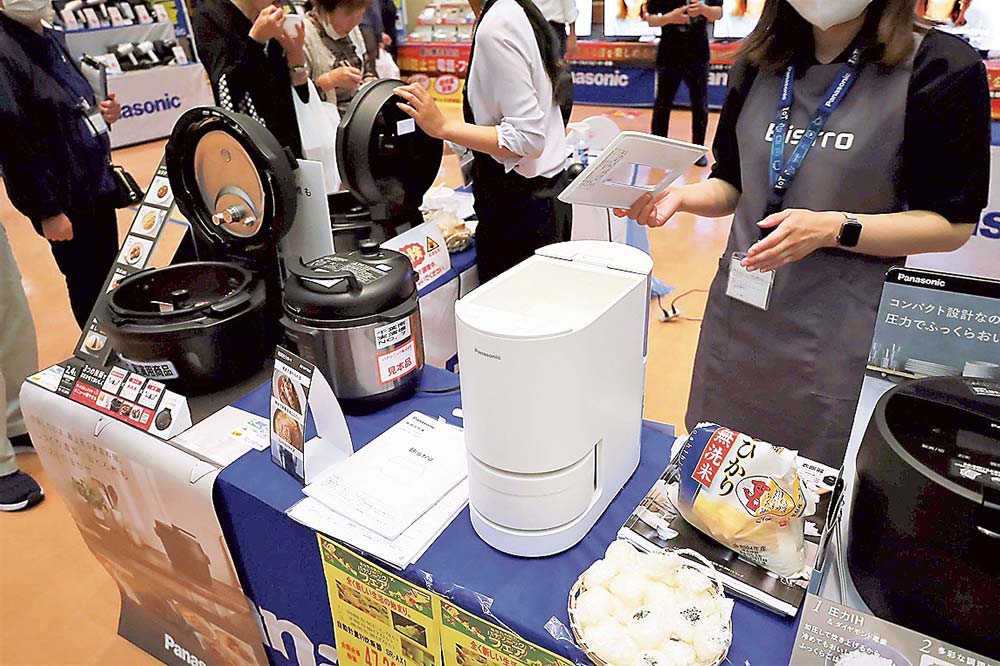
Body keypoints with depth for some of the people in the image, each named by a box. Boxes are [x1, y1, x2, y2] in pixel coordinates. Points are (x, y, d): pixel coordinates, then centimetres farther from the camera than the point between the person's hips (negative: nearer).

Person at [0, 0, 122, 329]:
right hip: (65, 198, -8)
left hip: (97, 183, 8)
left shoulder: (53, 38, 10)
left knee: (111, 276, 17)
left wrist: (103, 112, 0)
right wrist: (47, 210, -19)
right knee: (88, 286, 5)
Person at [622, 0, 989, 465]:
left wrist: (834, 229, -21)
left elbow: (953, 224, -6)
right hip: (738, 313, 4)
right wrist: (680, 196, -9)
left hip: (837, 331, -4)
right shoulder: (758, 65, 6)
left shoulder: (940, 69, -8)